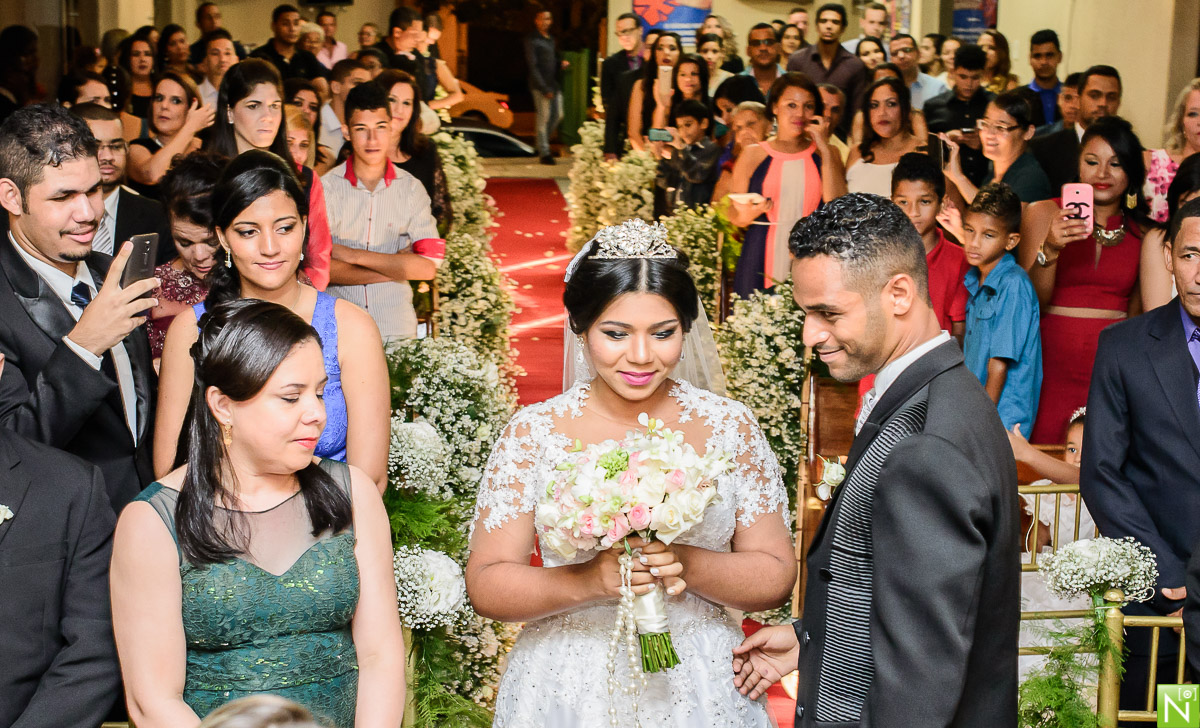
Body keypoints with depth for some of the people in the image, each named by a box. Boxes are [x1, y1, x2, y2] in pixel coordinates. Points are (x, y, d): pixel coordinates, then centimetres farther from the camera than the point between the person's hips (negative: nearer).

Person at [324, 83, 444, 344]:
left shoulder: (411, 189, 3)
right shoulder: (326, 187, -2)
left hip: (397, 329, 1)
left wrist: (353, 255, -10)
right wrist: (398, 266, -8)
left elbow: (428, 267, -7)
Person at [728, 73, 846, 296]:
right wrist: (746, 215, -14)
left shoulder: (826, 155, 11)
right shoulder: (753, 156, 9)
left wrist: (825, 150, -4)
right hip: (761, 266, 0)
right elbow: (734, 215, 10)